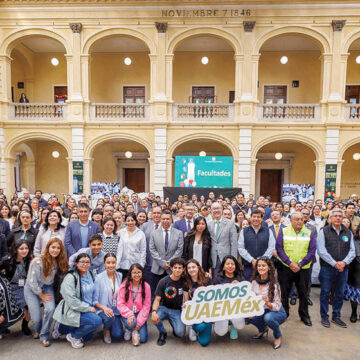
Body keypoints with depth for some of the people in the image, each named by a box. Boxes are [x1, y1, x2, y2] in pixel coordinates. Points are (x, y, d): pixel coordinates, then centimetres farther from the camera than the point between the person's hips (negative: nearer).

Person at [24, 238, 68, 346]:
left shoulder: (59, 261, -10)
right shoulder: (38, 261, -25)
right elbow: (32, 281, -19)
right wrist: (41, 295, -10)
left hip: (47, 287, 3)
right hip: (32, 289, -3)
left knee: (50, 309, -20)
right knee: (36, 318, -6)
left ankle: (44, 336, 4)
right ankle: (37, 330, 33)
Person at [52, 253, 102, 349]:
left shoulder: (91, 275, 4)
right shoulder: (70, 278, -18)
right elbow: (72, 301, -22)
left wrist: (93, 307, 3)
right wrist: (89, 308, -20)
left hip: (87, 310, 8)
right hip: (72, 311, -8)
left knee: (87, 337, 15)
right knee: (97, 320, -25)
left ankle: (62, 328, 30)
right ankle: (73, 336, -2)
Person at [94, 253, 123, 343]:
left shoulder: (120, 276, 2)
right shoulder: (99, 277, -10)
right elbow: (95, 300, -10)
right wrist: (104, 308, -26)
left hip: (116, 310, 3)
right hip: (102, 310, -3)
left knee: (118, 335, -11)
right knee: (109, 317, -34)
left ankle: (111, 327, 23)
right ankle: (106, 330, 0)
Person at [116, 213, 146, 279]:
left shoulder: (141, 234, 1)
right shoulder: (121, 232, 3)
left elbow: (143, 251, 3)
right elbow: (119, 248, 0)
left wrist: (141, 266, -1)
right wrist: (116, 264, -6)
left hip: (136, 266, -1)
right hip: (123, 266, 1)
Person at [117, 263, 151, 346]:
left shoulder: (146, 286, -7)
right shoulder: (124, 285, -8)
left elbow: (146, 306, -6)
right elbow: (120, 304, -8)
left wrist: (139, 322, -13)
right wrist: (129, 314, -23)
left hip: (140, 313, 1)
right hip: (127, 313, -1)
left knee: (143, 339, -12)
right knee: (130, 324, -33)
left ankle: (135, 330, 22)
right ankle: (129, 330, 5)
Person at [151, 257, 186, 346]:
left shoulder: (184, 281, -5)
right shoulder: (163, 281, -9)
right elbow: (157, 299, -12)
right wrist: (154, 311, -32)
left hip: (177, 311, 0)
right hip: (164, 308, 0)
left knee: (180, 333, -22)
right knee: (154, 318, -31)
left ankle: (174, 323, 15)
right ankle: (162, 333, 3)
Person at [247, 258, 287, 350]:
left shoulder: (274, 284, -19)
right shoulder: (254, 282, -6)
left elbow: (277, 306, -19)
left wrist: (267, 303, -38)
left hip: (277, 312, -4)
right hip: (262, 311, 4)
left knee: (268, 317, -36)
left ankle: (278, 336, -1)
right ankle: (262, 329, 11)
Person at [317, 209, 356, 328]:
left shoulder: (348, 233, 9)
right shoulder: (324, 231, -3)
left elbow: (352, 251, 5)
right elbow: (321, 251, -9)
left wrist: (344, 262, -12)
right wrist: (335, 263, -15)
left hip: (343, 269, 4)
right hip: (327, 268, -3)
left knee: (340, 294, 12)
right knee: (325, 293, 4)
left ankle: (336, 316, 28)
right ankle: (324, 317, 18)